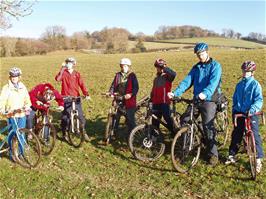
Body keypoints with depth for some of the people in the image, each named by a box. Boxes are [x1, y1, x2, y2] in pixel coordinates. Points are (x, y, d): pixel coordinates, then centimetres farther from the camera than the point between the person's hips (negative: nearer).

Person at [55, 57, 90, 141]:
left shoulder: (77, 74, 6)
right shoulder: (63, 73, 1)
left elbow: (81, 84, -3)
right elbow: (57, 79, -20)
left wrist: (86, 94, -16)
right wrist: (62, 69, -26)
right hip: (66, 98, -1)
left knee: (81, 116, 3)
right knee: (65, 117, 4)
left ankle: (84, 132, 20)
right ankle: (64, 133, 23)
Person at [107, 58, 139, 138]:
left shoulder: (132, 75, -4)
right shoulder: (118, 75, 10)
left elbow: (136, 87, -11)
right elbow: (113, 85, 7)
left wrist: (131, 94, -28)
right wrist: (111, 92, -12)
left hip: (129, 101, -4)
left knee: (130, 120, 4)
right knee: (115, 118, 8)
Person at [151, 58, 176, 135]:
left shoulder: (167, 77, -3)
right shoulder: (156, 78, 19)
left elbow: (173, 74, -28)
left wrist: (164, 67, -27)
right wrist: (150, 99, 17)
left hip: (164, 103, -6)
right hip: (156, 103, 6)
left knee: (167, 119, -5)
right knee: (155, 121, 10)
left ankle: (174, 134, 9)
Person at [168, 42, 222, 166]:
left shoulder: (215, 66, -5)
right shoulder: (196, 67, 13)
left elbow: (213, 82, -22)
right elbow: (187, 81, 1)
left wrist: (205, 93, -42)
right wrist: (175, 93, -14)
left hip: (209, 101, -6)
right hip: (196, 100, 6)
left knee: (208, 127, -7)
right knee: (184, 121, 3)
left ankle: (213, 154, 6)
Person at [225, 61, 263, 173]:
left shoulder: (255, 84, -6)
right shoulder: (239, 85, 11)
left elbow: (259, 99, -15)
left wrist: (253, 109, -30)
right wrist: (234, 110, 14)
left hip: (251, 114, -5)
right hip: (239, 113, 5)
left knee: (255, 135, -6)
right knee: (236, 135, 11)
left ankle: (258, 159, 4)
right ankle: (232, 155, 24)